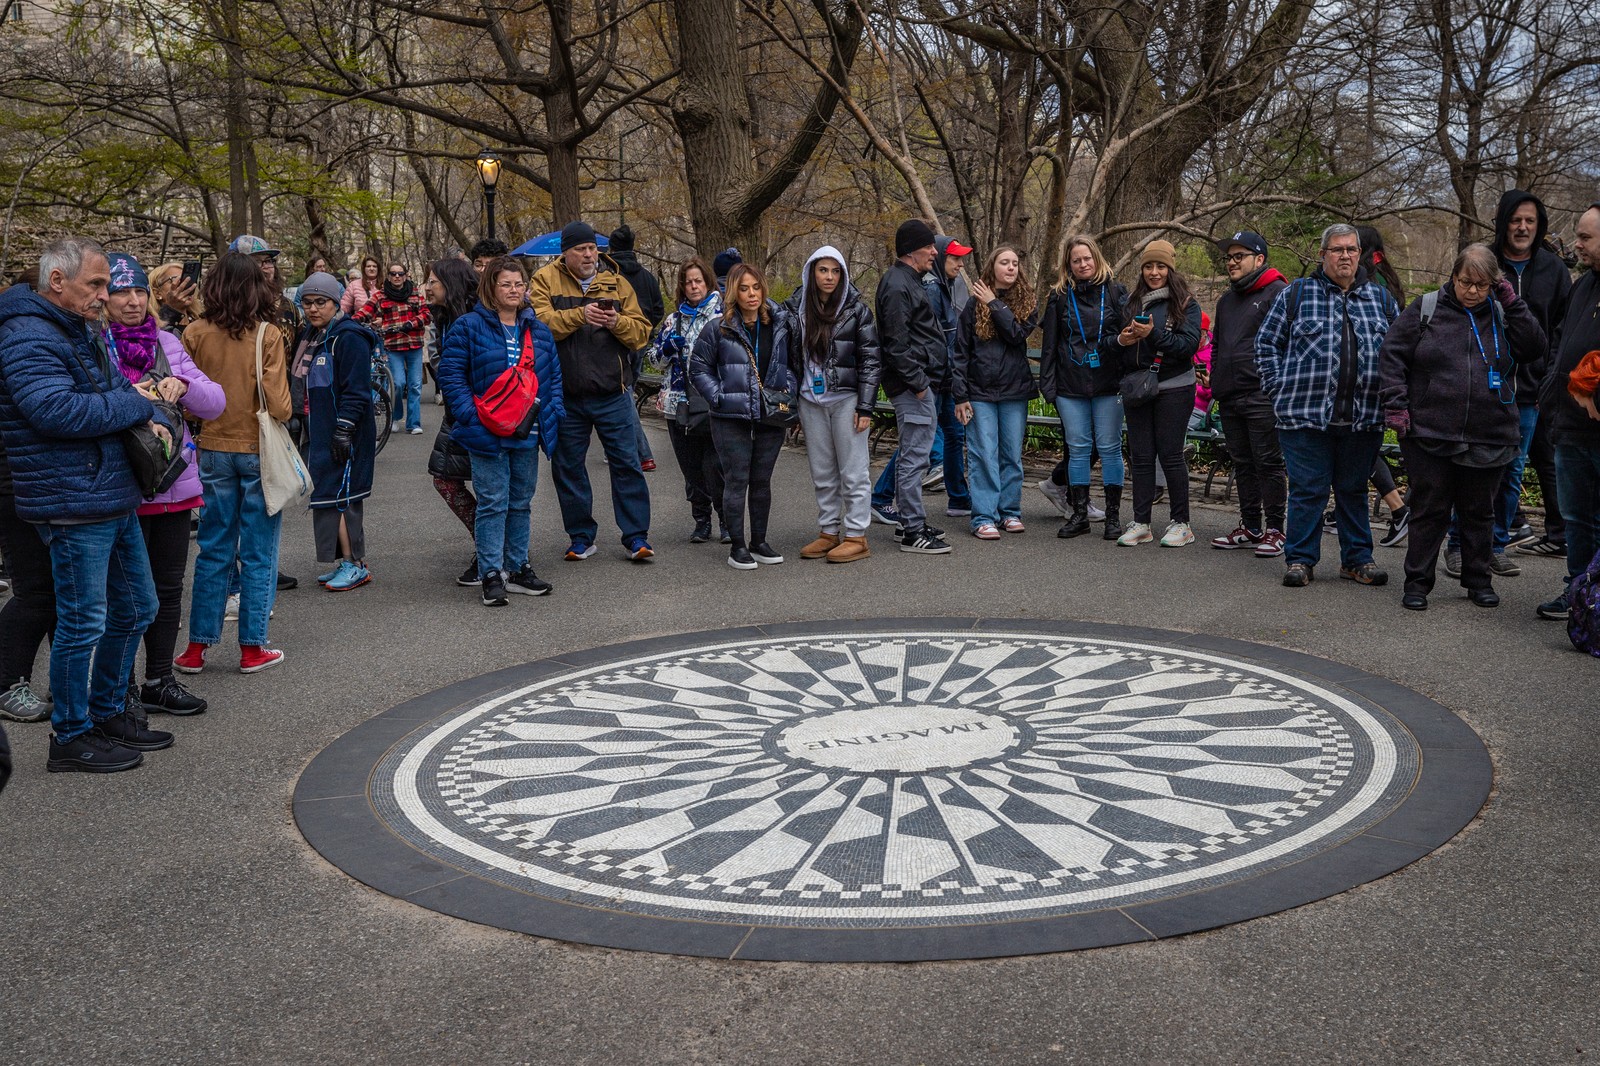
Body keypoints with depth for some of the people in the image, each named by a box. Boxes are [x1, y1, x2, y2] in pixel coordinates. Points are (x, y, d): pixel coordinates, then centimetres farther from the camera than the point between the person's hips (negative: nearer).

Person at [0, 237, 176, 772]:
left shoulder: (83, 332, 16)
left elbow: (123, 387, 24)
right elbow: (60, 411, -29)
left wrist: (155, 420, 1)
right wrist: (134, 403, -15)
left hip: (115, 500, 10)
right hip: (74, 506, -10)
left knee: (135, 609, 18)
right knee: (84, 622, -2)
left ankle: (108, 713, 33)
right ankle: (70, 737, 12)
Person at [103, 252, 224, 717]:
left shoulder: (167, 343, 9)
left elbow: (216, 401, 4)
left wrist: (182, 384, -15)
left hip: (175, 486, 5)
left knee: (169, 587, 14)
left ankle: (160, 680, 28)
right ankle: (123, 689, 18)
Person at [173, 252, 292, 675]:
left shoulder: (195, 334, -4)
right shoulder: (267, 336, -12)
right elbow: (279, 406, -16)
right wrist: (286, 412, 6)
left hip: (214, 451, 3)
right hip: (257, 450, -3)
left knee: (213, 552, 12)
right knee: (257, 553, 7)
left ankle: (197, 647, 16)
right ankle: (252, 648, 12)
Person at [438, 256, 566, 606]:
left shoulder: (538, 330, 11)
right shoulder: (469, 326, -5)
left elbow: (555, 375, 16)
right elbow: (450, 372, -7)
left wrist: (553, 412, 3)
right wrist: (470, 413, -15)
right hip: (488, 433, -5)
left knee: (521, 502, 13)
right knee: (493, 503, -4)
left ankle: (518, 568, 22)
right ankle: (491, 574, 3)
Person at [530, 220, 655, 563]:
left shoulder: (617, 283, 5)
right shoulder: (546, 280, 1)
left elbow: (641, 332, 2)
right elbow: (539, 322, -15)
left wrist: (617, 322, -17)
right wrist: (580, 315, -24)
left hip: (613, 393, 0)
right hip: (565, 395, 0)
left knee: (626, 463, 2)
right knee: (568, 467, 9)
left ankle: (636, 537, 10)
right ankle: (581, 536, 23)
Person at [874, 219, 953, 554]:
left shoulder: (909, 281, 19)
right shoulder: (897, 285, -15)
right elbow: (896, 343, -21)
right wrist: (917, 381, -19)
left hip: (923, 383, 11)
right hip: (913, 386, -11)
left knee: (913, 455, 16)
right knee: (914, 456, -7)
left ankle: (908, 521, 25)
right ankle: (912, 531, -3)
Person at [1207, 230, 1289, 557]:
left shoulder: (1277, 293, -5)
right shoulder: (1226, 300, 21)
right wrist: (1216, 383, 18)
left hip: (1262, 396, -8)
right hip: (1230, 398, 8)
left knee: (1268, 462, -4)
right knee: (1242, 463, 12)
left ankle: (1274, 530, 2)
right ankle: (1250, 528, 20)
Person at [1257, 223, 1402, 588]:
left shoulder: (1381, 298, 14)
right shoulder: (1296, 294, 5)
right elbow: (1267, 342, 7)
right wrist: (1278, 388, -2)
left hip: (1364, 417, 3)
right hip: (1305, 414, -3)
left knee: (1354, 490, 12)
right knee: (1308, 490, -1)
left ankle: (1357, 558, 21)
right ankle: (1300, 559, 9)